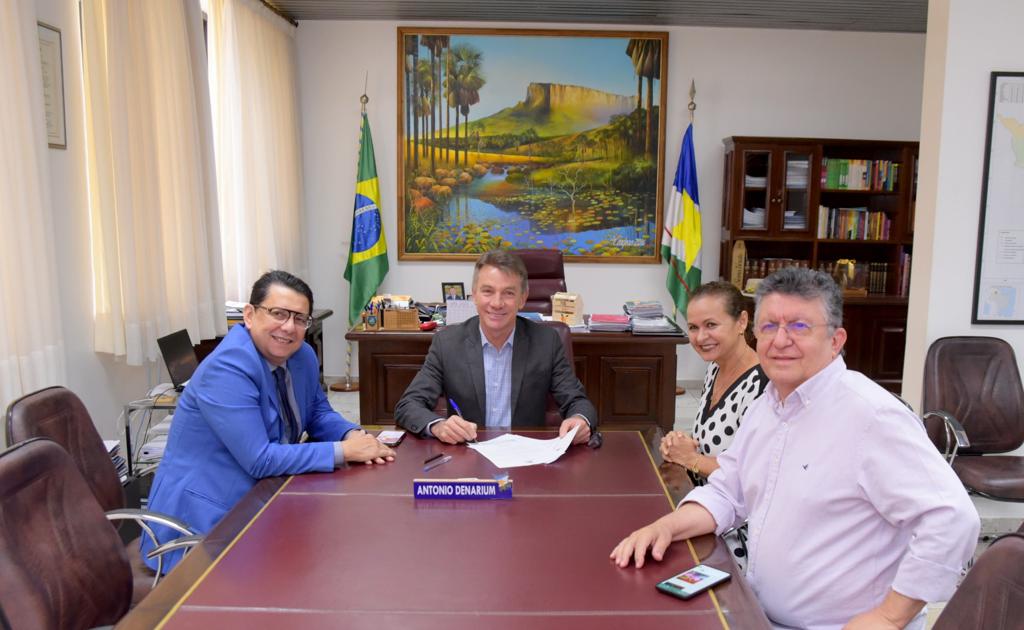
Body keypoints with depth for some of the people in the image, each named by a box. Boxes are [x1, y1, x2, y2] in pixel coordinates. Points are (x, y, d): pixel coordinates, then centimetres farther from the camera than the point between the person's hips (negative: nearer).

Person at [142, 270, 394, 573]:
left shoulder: (303, 356, 0)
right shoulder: (227, 368, -24)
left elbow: (319, 414, 12)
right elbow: (260, 460, -27)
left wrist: (353, 435, -10)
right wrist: (344, 451, -24)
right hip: (205, 522, -8)